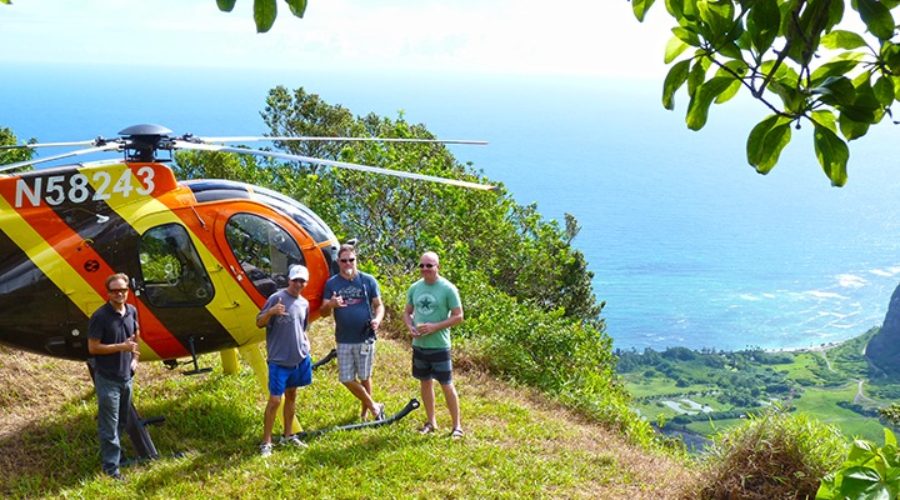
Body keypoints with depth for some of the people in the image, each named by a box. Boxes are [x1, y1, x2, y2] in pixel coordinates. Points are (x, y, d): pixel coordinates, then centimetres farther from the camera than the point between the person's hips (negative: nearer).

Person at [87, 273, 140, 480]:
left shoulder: (131, 311, 2)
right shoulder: (100, 316, -18)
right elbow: (93, 348, -17)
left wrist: (135, 357, 9)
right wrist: (121, 347, -23)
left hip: (126, 375, 7)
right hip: (107, 378, -7)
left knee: (122, 421, 20)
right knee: (109, 424, -1)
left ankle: (113, 450, 40)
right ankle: (111, 466, 6)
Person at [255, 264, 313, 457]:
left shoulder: (304, 303, 9)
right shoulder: (276, 298, -11)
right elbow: (259, 323, -12)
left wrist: (306, 346, 8)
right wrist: (271, 312, -31)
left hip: (299, 358, 7)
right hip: (279, 359, -6)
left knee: (291, 396, 16)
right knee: (275, 400, -6)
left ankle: (288, 436, 29)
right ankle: (266, 442, 3)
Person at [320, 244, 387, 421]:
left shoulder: (368, 280, 0)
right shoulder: (331, 283, 3)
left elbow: (379, 305, 3)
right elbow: (323, 312, 2)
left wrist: (377, 319, -19)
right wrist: (331, 304, -22)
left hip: (365, 338, -2)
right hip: (343, 340, 2)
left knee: (364, 377, 7)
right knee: (346, 379, 3)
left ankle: (365, 410, 28)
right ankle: (374, 406, 20)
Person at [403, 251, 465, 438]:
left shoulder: (448, 289, -11)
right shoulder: (414, 288, 4)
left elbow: (458, 317, -11)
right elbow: (407, 312, 15)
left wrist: (434, 327, -20)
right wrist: (410, 327, -7)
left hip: (439, 346, -5)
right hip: (419, 345, 5)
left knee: (446, 385, -1)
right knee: (425, 382, 14)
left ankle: (457, 426, 9)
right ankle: (431, 422, 28)